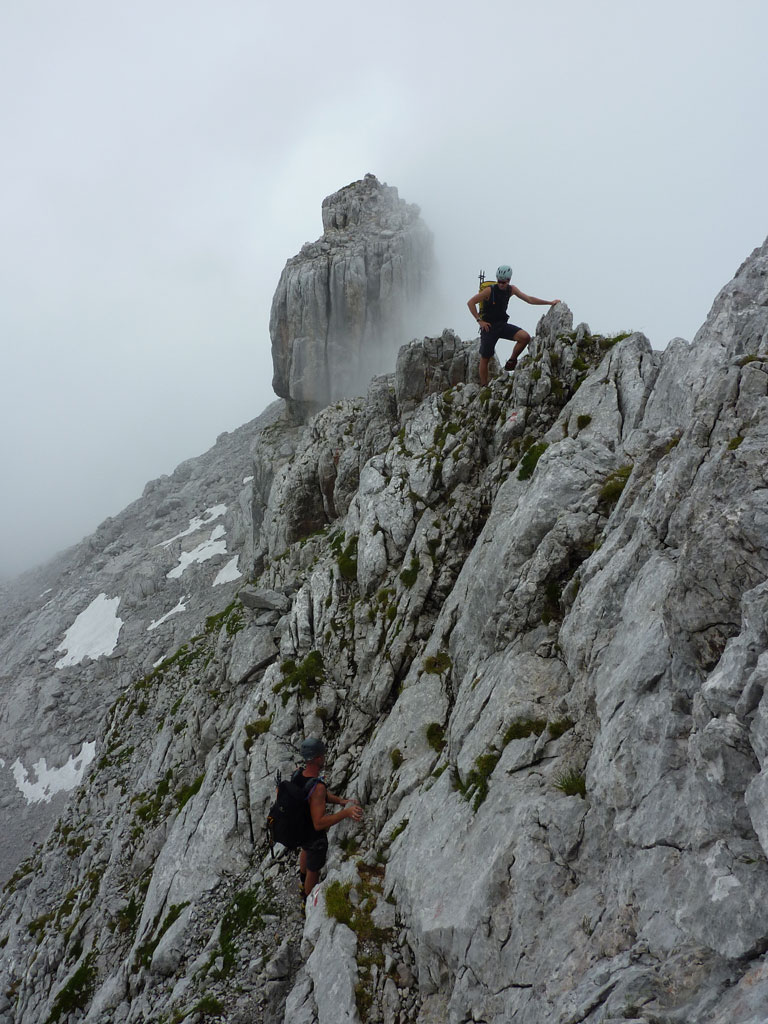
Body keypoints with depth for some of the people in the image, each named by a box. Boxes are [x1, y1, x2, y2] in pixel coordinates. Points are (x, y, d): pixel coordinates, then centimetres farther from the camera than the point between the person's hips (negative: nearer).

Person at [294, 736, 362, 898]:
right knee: (314, 869, 22)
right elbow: (319, 824, -44)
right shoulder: (317, 787, -44)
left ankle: (304, 884, 69)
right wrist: (347, 812, -53)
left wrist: (342, 801, -18)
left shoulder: (297, 773, -19)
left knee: (306, 850, 39)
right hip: (315, 837, -8)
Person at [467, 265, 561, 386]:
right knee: (485, 359, -1)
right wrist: (479, 320, -15)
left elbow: (529, 299, 7)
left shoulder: (511, 289, 2)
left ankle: (511, 362, 1)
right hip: (488, 326, -4)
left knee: (525, 337, -18)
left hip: (502, 325, 4)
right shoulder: (489, 290, -13)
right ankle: (484, 387, 12)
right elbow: (470, 303, -12)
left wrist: (550, 302, 4)